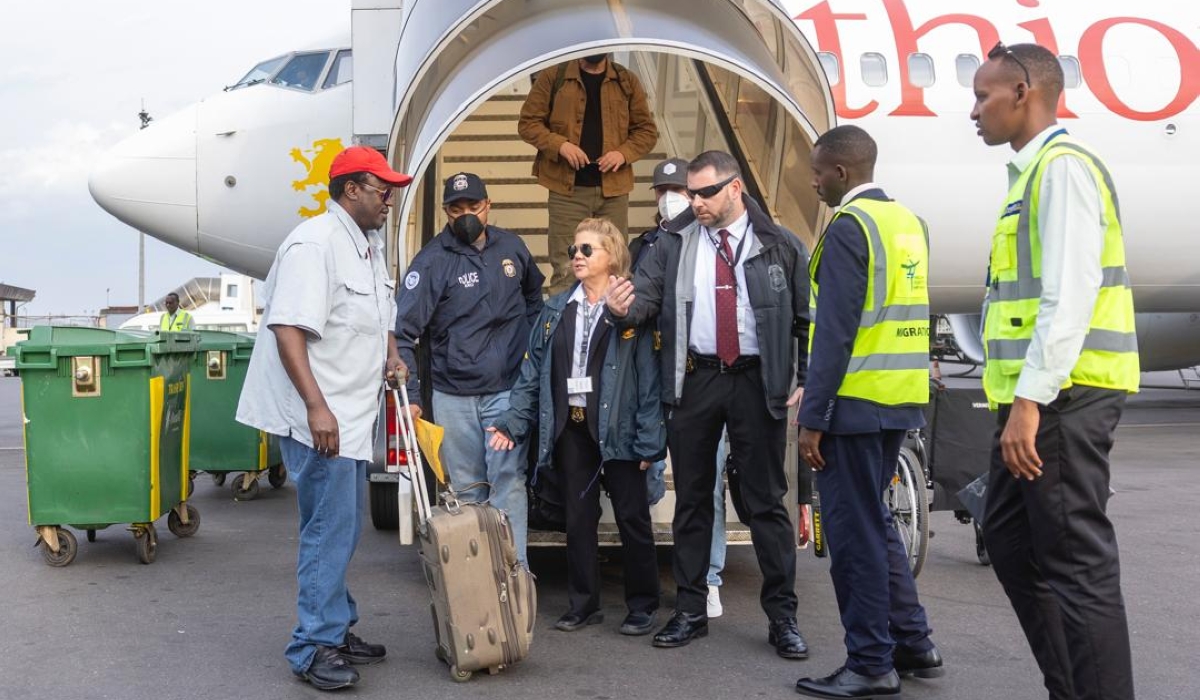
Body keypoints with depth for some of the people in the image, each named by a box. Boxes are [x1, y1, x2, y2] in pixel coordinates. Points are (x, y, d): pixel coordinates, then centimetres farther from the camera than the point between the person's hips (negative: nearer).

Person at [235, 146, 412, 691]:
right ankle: (314, 647, 4)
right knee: (330, 529, -7)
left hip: (352, 417, 10)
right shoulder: (315, 243, -16)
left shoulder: (370, 246, 14)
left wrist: (392, 358, 11)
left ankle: (336, 630, 28)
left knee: (343, 527, 16)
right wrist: (316, 407, -29)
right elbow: (287, 328, -25)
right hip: (317, 417, -10)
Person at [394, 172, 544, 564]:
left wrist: (531, 343, 15)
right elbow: (403, 330, -12)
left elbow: (534, 294, 26)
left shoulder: (512, 247, 5)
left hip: (507, 390, 1)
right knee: (467, 489, 9)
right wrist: (409, 395, -19)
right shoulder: (432, 261, -8)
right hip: (452, 396, -1)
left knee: (509, 484, -6)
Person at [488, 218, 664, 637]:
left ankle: (642, 606, 16)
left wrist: (649, 440, -13)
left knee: (632, 517, 4)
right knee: (578, 519, 11)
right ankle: (583, 604, 22)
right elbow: (533, 370, 11)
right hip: (570, 427, 5)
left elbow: (649, 377, -8)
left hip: (616, 429, -5)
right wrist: (515, 422, 3)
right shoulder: (556, 309, 11)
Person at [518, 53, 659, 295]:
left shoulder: (627, 81, 8)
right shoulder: (553, 77, 2)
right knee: (565, 270, -3)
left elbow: (647, 129, 11)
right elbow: (527, 122, 2)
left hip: (613, 189, 3)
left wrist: (624, 153, -9)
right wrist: (559, 144, -15)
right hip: (567, 189, -2)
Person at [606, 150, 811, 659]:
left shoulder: (779, 246, 1)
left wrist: (806, 381, -4)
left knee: (766, 502, 3)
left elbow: (806, 319, 4)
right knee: (692, 499, 9)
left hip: (757, 381, -2)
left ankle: (782, 617, 12)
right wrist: (625, 307, -24)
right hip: (694, 380, 2)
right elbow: (647, 294, -1)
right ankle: (690, 611, 20)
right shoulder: (674, 243, 6)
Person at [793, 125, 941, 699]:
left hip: (856, 401, -9)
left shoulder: (848, 226, -13)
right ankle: (912, 643, 25)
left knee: (854, 531, 0)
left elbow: (835, 331, -19)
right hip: (902, 399, 9)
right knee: (874, 521, 19)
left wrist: (812, 419, -17)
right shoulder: (909, 222, 14)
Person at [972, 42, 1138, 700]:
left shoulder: (1062, 166, -10)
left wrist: (1030, 399, -23)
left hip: (1063, 397, -10)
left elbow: (1070, 294, -20)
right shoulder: (1031, 172, 19)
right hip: (1035, 396, 10)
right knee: (1009, 538, 16)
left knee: (1075, 560, -5)